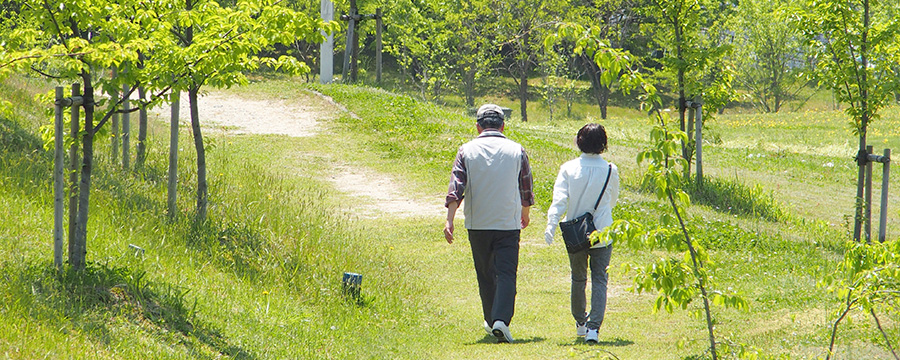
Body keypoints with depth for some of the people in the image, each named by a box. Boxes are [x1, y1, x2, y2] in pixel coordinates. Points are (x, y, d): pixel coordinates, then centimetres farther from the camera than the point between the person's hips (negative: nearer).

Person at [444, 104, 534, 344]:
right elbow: (526, 190, 10)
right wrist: (525, 215, 28)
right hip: (508, 223, -1)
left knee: (485, 275, 16)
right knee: (506, 274, -5)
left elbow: (456, 187, -10)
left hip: (477, 224, 1)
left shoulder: (467, 151, -1)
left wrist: (450, 220, -13)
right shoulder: (516, 151, 1)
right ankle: (501, 319, -23)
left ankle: (491, 321, 27)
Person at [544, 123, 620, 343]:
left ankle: (580, 323, 33)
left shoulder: (569, 169, -6)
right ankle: (593, 327, -16)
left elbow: (559, 200, -17)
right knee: (599, 280, -1)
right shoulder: (610, 170, -5)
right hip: (602, 234, -1)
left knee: (578, 279, 19)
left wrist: (550, 226, -23)